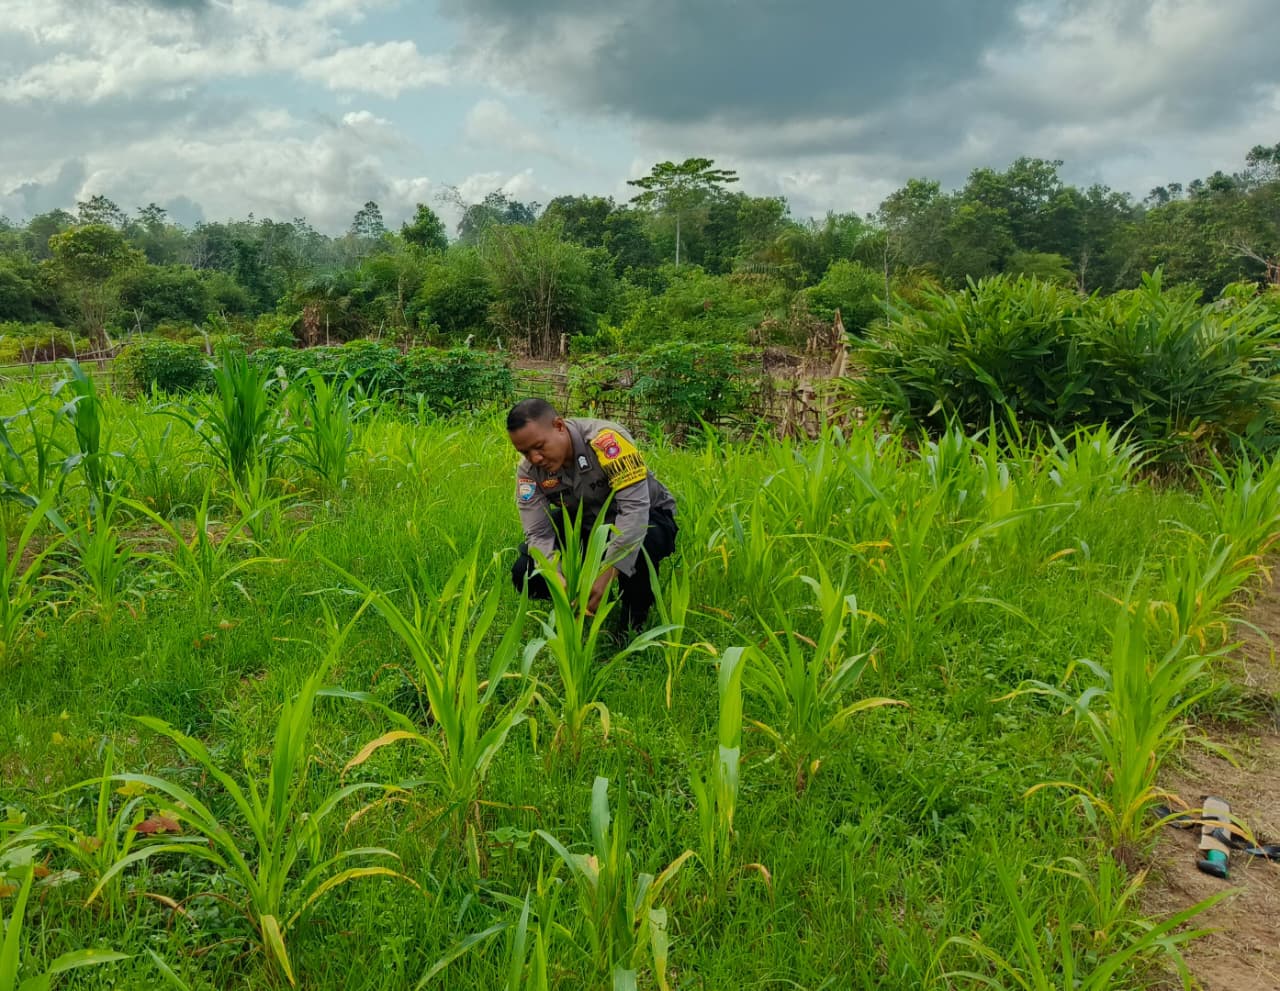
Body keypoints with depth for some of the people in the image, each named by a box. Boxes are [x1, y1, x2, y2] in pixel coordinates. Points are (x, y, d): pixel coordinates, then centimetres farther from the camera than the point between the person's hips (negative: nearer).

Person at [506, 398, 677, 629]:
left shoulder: (606, 439, -33)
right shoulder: (528, 471, -16)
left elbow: (635, 507, -37)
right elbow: (539, 533, -19)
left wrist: (607, 574, -42)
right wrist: (559, 581, -38)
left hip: (644, 517, -4)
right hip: (584, 523, 4)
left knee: (638, 545, -40)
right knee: (525, 573, -16)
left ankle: (634, 623, -10)